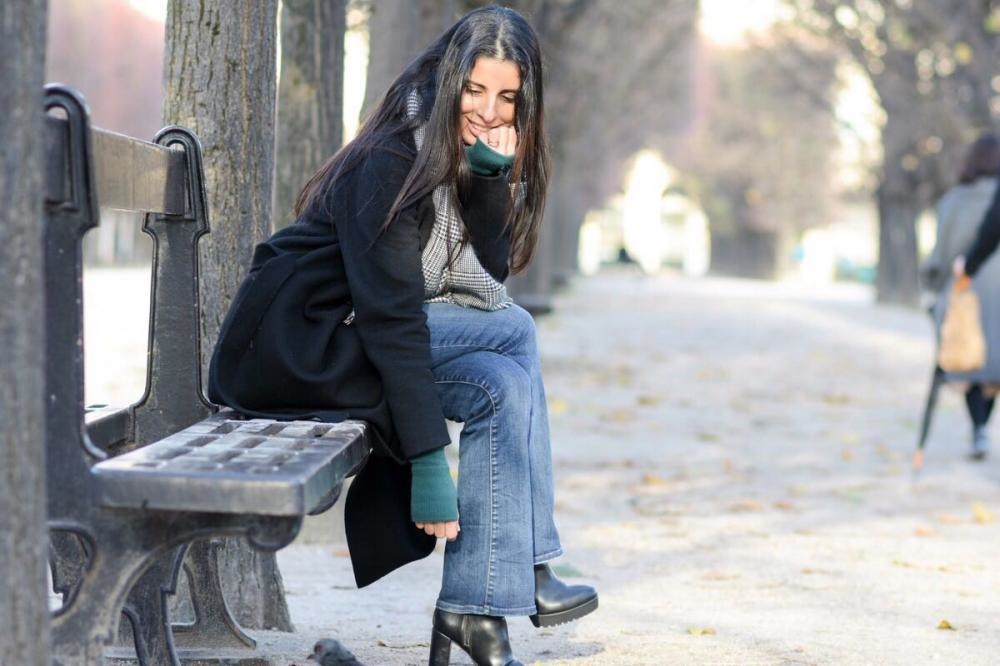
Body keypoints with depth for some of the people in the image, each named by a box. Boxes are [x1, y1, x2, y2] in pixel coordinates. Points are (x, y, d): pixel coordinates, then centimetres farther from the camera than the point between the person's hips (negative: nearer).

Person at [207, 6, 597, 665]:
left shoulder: (473, 158, 6)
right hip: (293, 344, -8)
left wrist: (493, 173, -16)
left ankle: (473, 607, -9)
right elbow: (391, 316, -26)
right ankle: (520, 572, -13)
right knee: (514, 333, -18)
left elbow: (488, 281, -2)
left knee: (504, 387, -10)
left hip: (351, 337, 8)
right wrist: (429, 464, -30)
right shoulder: (393, 160, -20)